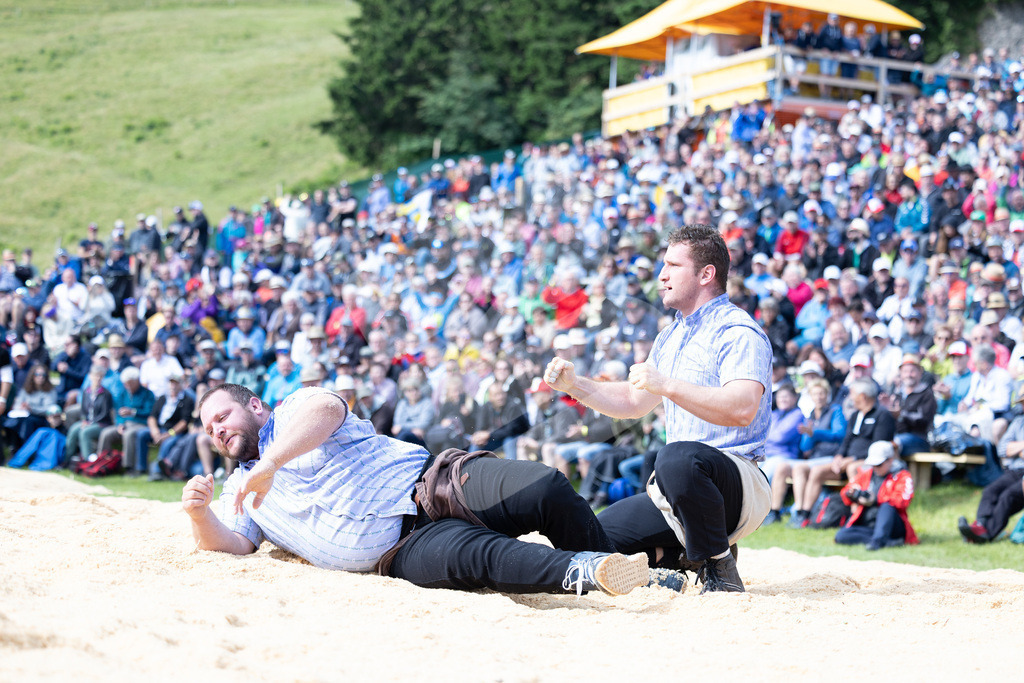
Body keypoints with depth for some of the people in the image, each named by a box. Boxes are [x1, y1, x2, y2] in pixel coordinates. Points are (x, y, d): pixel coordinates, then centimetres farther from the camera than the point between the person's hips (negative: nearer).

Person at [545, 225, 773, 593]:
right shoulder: (672, 335, 20)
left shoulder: (739, 333, -11)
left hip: (739, 476, -9)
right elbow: (634, 401, 28)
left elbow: (742, 409, -28)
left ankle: (719, 569, -21)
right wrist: (574, 385, 14)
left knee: (677, 457, -41)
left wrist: (666, 385, -32)